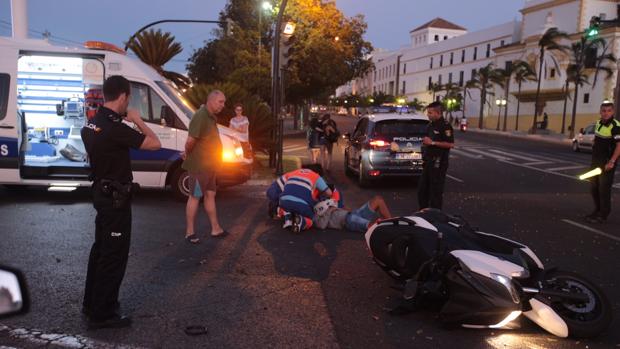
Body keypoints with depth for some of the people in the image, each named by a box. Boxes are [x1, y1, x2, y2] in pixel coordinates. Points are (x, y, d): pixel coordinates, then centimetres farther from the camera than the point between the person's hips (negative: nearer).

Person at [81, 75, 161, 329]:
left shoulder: (91, 124, 5)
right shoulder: (115, 128, -24)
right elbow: (155, 144, -22)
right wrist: (137, 120, -7)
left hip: (102, 192, 10)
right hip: (115, 197, -10)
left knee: (101, 249, 21)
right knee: (114, 255, 1)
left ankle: (92, 303, 34)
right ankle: (102, 314, 11)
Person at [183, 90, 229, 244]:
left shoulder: (211, 117, 10)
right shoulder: (200, 116, -22)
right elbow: (190, 140, -27)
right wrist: (187, 154, -9)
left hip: (210, 165, 9)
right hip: (199, 165, -9)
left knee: (210, 195, 14)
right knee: (195, 197, 0)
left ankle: (216, 229, 24)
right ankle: (190, 232, 10)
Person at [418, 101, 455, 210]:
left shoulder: (445, 126, -14)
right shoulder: (431, 124, 14)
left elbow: (450, 144, -22)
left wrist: (432, 142, -20)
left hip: (438, 163, -9)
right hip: (428, 161, 9)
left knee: (436, 190, -2)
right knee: (422, 188, 14)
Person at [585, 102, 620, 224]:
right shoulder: (598, 123, 7)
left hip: (607, 163, -8)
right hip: (596, 161, 8)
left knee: (604, 188, -3)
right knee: (593, 187, 16)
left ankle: (603, 215, 7)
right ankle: (598, 210, 31)